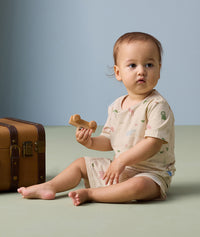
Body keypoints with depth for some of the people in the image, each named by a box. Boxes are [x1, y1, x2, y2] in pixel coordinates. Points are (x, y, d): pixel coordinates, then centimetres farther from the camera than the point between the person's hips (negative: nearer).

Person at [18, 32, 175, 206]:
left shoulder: (158, 106, -17)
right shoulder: (116, 106, 7)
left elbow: (153, 143, -24)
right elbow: (109, 141, 13)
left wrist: (122, 160, -24)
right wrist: (91, 142, -7)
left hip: (151, 173, -7)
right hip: (119, 168, 7)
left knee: (138, 186, -39)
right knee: (81, 164, 13)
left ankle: (90, 193, -27)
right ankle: (50, 187, 3)